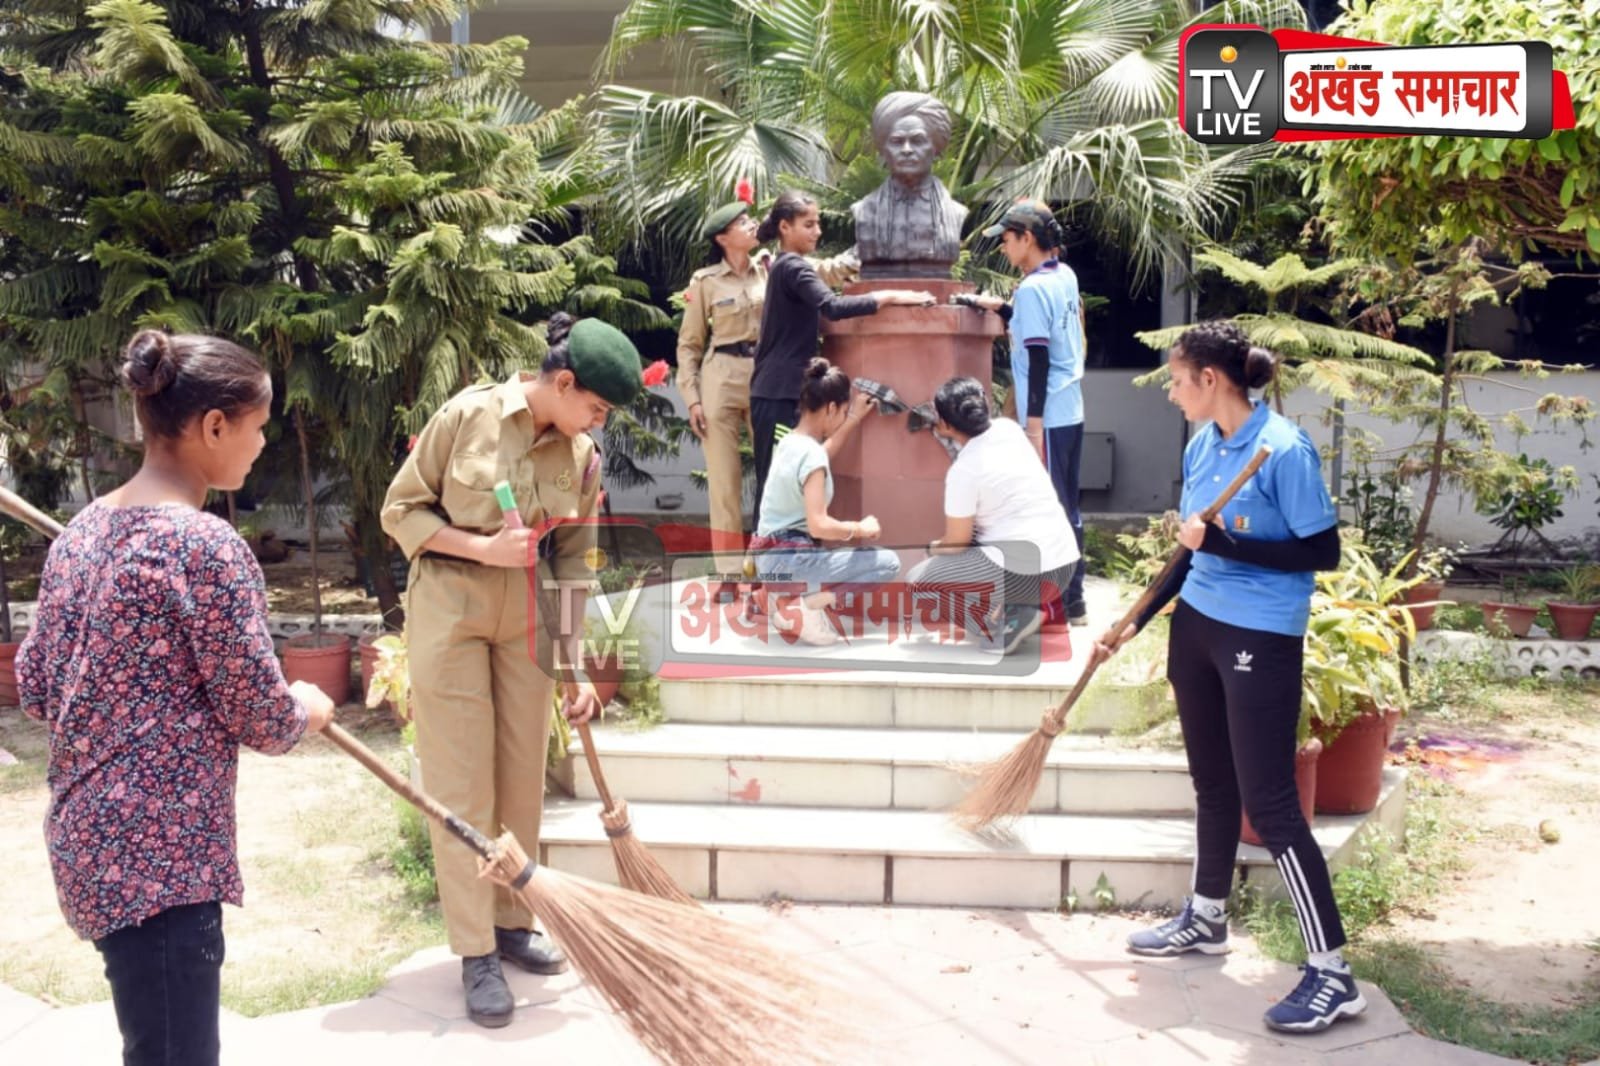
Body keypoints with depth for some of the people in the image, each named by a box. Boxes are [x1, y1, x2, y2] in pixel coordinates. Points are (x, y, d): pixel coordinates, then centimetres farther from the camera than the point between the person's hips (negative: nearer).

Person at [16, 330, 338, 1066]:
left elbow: (35, 687, 12)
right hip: (162, 853, -9)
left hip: (89, 837, 9)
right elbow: (263, 721, -15)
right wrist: (307, 709, 6)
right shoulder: (207, 544, -19)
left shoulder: (81, 531, 7)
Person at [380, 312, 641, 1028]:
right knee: (462, 784, -1)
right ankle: (476, 954, 8)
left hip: (528, 618, 4)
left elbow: (572, 567, 6)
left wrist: (575, 669, 4)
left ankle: (511, 923, 27)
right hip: (450, 609, -4)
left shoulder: (582, 458, 1)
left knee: (524, 778, 10)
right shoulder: (468, 415, -11)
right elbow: (401, 510, -5)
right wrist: (482, 548, -18)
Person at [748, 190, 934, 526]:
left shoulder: (783, 267, 20)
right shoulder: (793, 267, -10)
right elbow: (832, 307, -26)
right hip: (780, 392, -10)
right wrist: (889, 297, -22)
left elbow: (813, 313, 27)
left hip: (777, 390, 10)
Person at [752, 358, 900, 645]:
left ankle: (786, 595, 13)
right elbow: (819, 525, -25)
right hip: (787, 561, -9)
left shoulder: (790, 442, 8)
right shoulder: (812, 455, -18)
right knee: (888, 563, -8)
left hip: (772, 557, 9)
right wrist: (861, 529, -10)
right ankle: (807, 601, -13)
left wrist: (854, 420, 36)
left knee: (850, 543, 32)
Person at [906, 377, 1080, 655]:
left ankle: (1005, 624, -8)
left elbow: (956, 543, -3)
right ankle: (1015, 608, 13)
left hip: (1027, 573, -8)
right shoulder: (1009, 428, 7)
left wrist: (933, 548, 19)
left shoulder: (963, 470, -13)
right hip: (1065, 562, 8)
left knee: (918, 583, 3)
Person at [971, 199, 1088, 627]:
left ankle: (1061, 606, 3)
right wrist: (1003, 309, 23)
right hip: (1071, 412, 9)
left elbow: (1038, 361, -19)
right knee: (1067, 507, 14)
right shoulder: (1065, 276, 10)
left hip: (1047, 418, -9)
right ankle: (1072, 598, 21)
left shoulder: (1032, 289, -16)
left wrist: (1033, 426, -18)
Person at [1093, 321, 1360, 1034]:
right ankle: (1206, 918, 36)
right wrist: (1134, 622, 14)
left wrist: (1223, 543, -22)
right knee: (1212, 783, 19)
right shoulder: (1200, 445, 6)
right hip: (1197, 626, 8)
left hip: (1261, 641, -7)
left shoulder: (1284, 449, -17)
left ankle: (1332, 974, 3)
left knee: (1268, 802, -6)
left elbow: (1322, 552, -17)